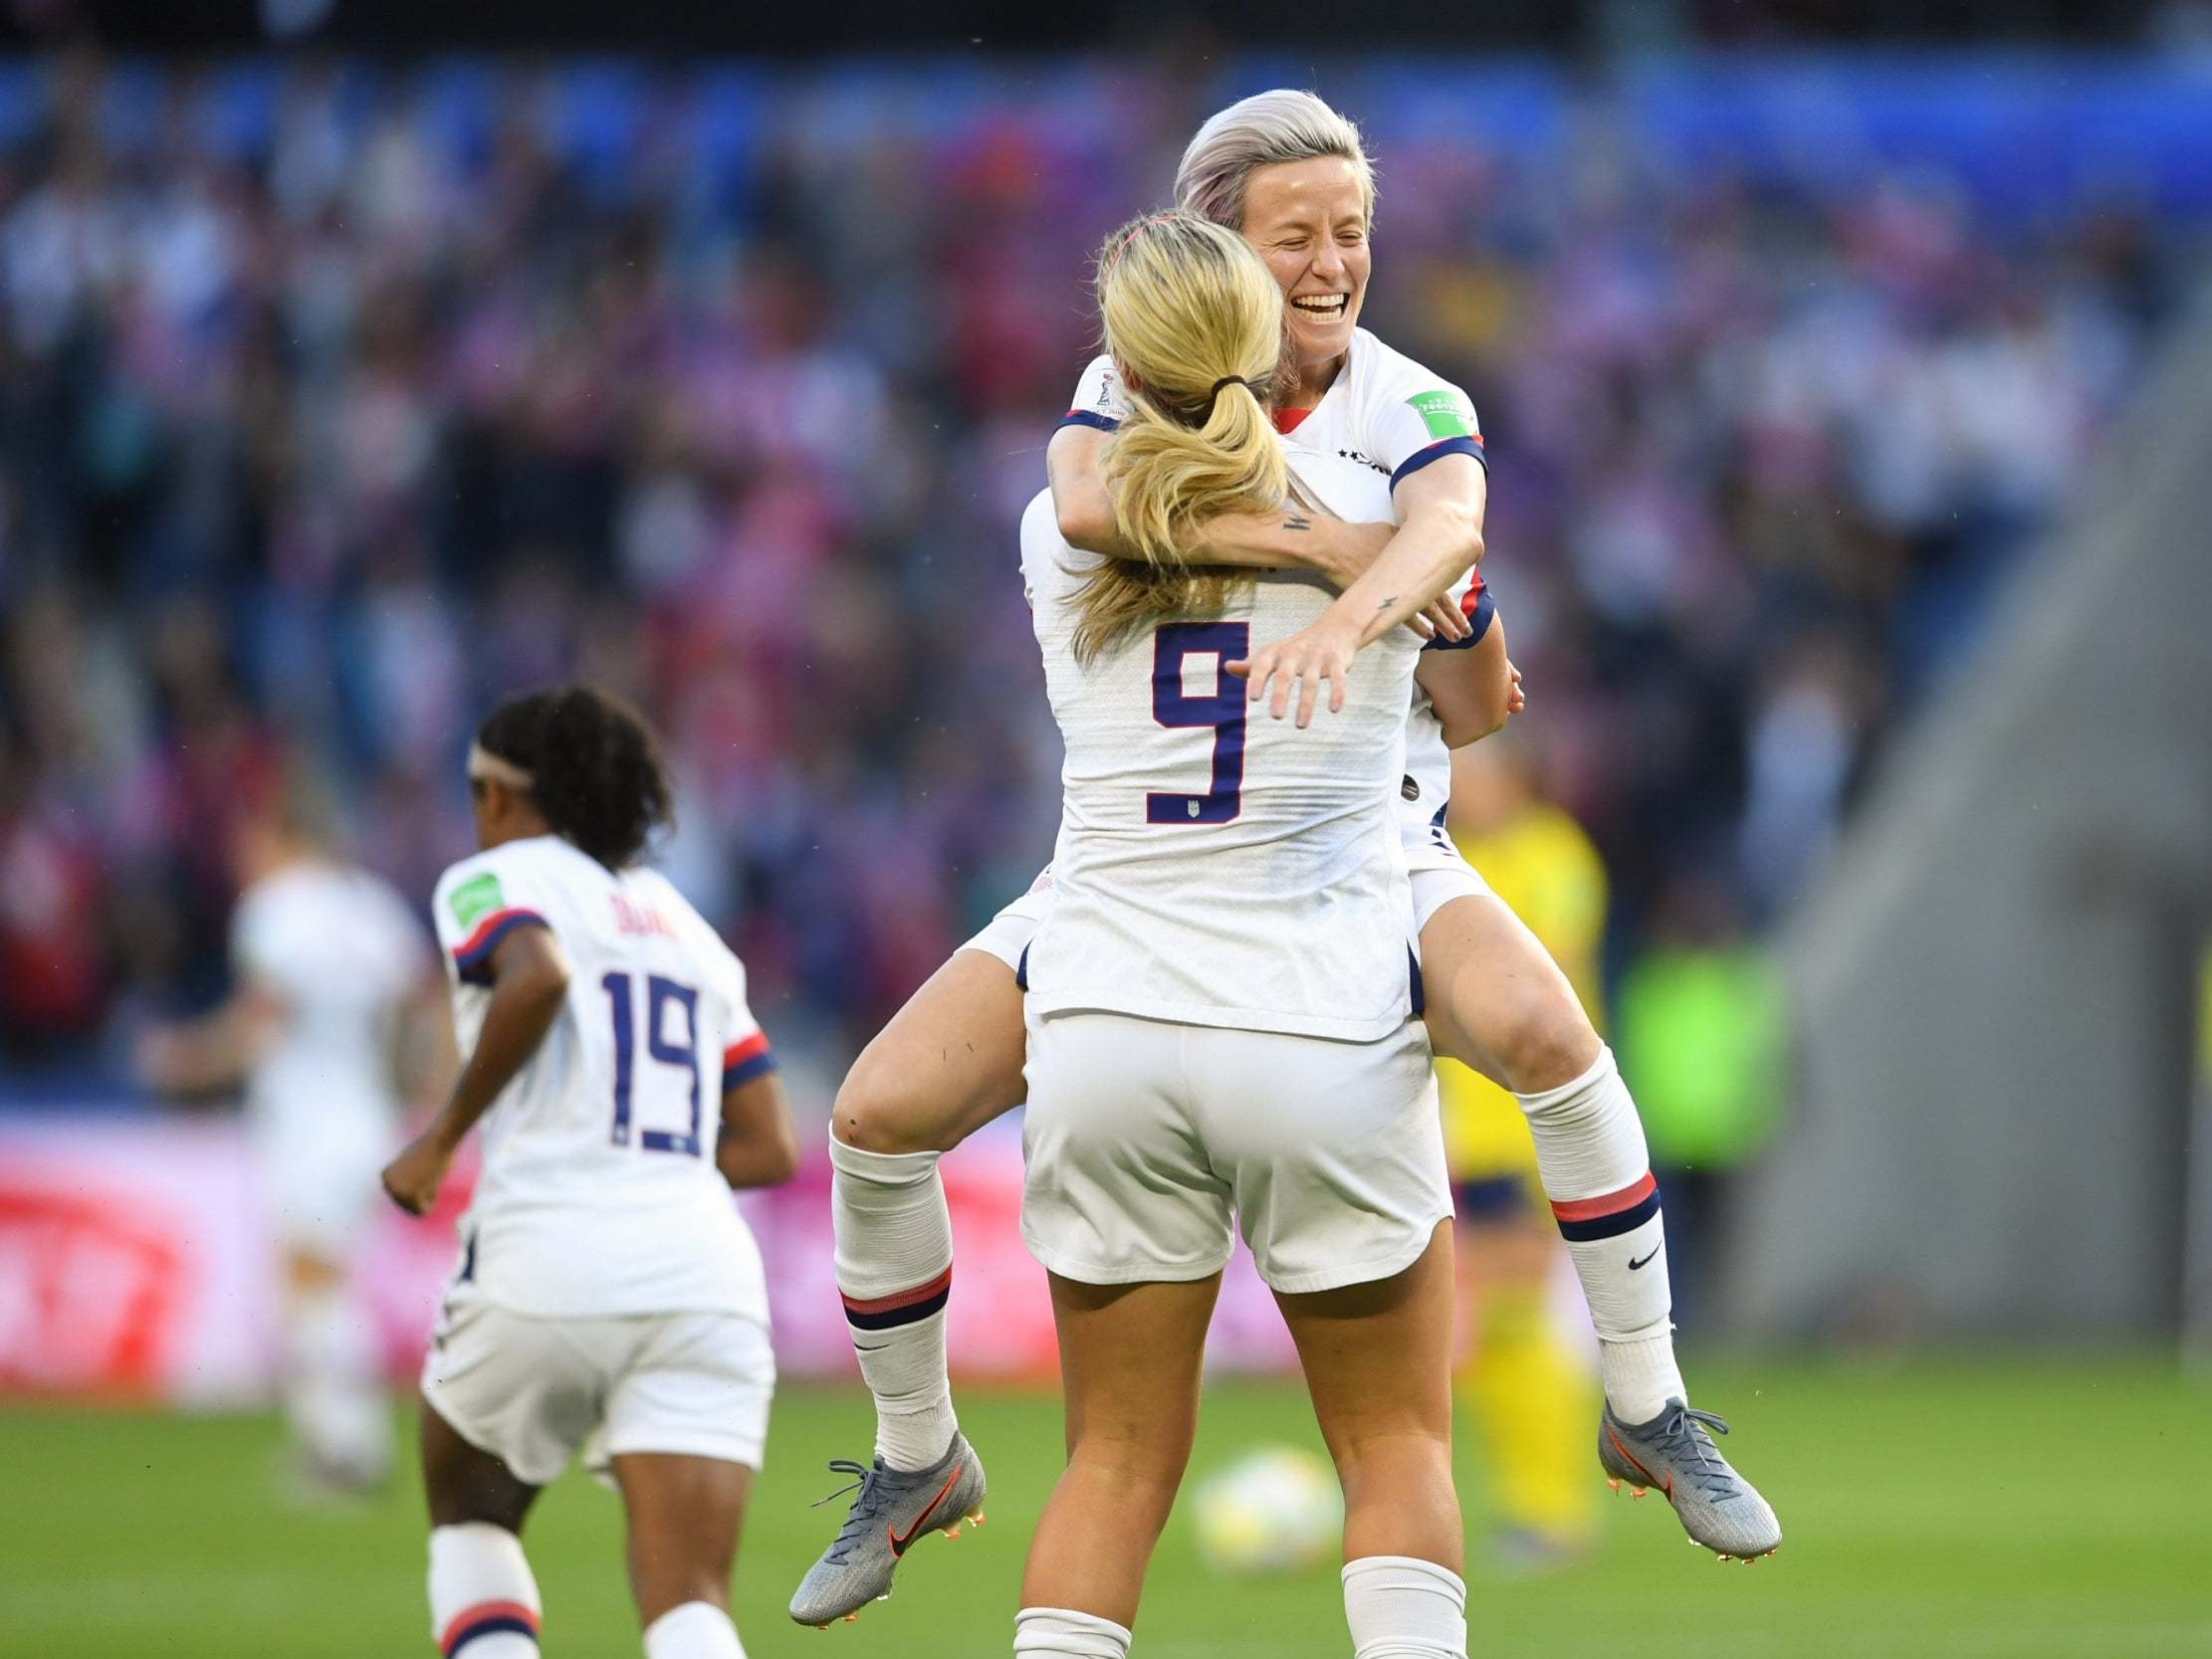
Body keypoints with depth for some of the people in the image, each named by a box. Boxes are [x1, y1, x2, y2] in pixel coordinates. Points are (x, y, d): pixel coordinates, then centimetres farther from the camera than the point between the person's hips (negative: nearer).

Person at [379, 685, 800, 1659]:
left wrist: (442, 1136, -7)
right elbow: (771, 1149, 20)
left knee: (466, 1515, 25)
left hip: (548, 1261, -4)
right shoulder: (685, 927, 25)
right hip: (704, 1275, 4)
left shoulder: (493, 882, 7)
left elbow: (537, 976, -18)